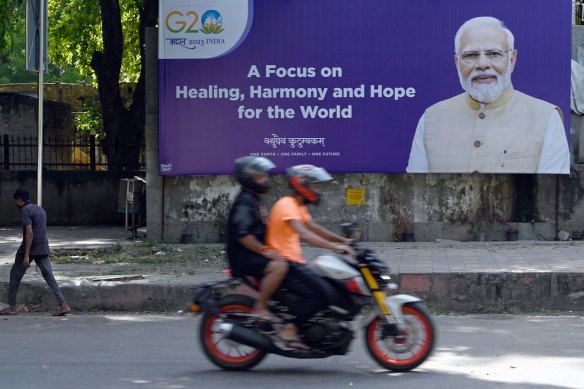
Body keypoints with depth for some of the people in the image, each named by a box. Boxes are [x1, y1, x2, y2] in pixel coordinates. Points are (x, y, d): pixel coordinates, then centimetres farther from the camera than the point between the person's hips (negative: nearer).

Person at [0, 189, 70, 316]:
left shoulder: (25, 210, -10)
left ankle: (12, 307, 11)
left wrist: (26, 255, -21)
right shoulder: (40, 209, 16)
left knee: (15, 275, 8)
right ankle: (63, 305, -10)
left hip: (30, 248, -7)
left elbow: (29, 232, -19)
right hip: (43, 250, 7)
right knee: (49, 277, 2)